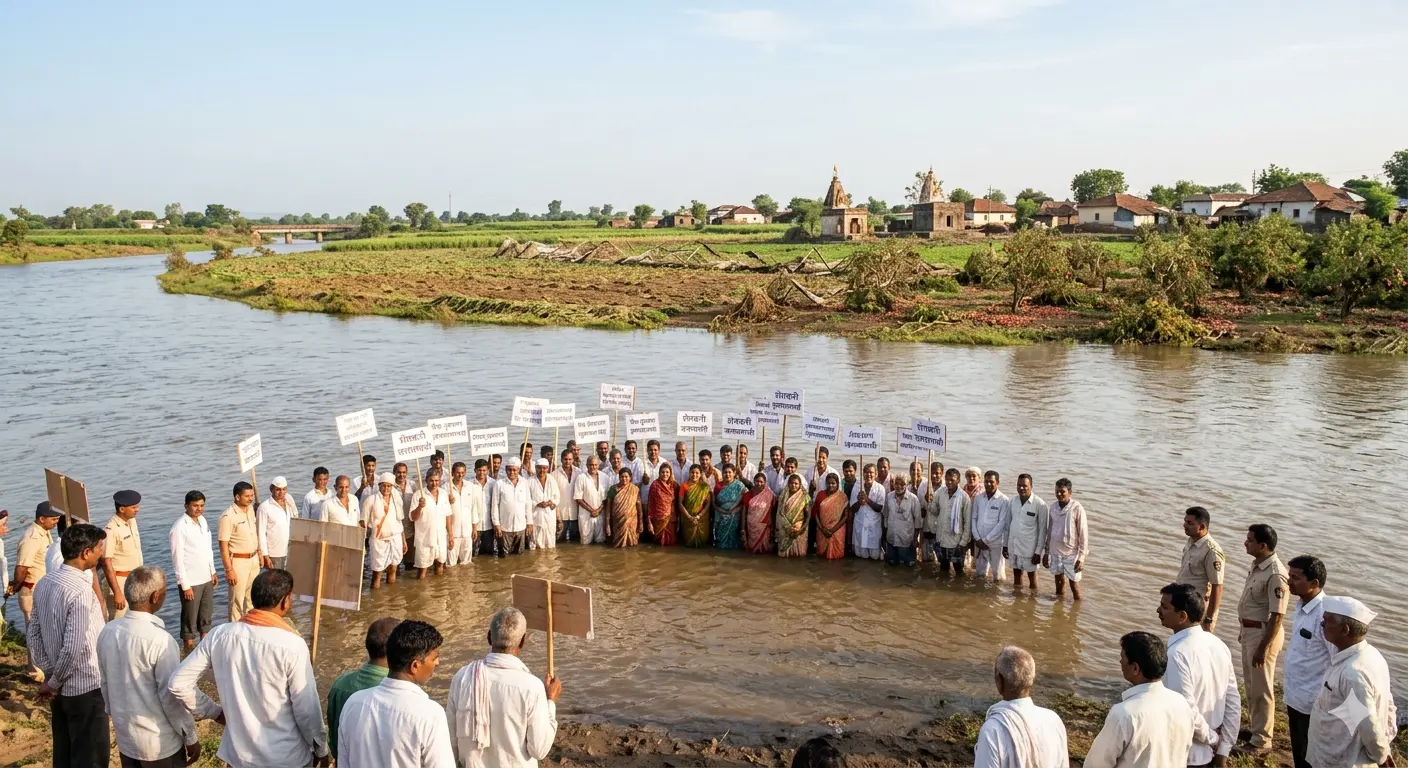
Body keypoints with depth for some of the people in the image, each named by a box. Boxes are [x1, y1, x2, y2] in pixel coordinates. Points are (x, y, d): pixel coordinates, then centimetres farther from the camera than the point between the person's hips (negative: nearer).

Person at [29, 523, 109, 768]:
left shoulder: (44, 583, 1)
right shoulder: (81, 591, -25)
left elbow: (35, 633, 7)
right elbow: (73, 647, -27)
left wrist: (49, 675, 9)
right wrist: (53, 683, -11)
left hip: (60, 687, 8)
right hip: (86, 687, -8)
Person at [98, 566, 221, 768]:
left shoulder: (108, 632, -5)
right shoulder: (160, 640, -25)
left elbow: (105, 683, 8)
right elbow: (173, 696, -20)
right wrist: (191, 738, -7)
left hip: (125, 737, 7)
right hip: (160, 743, -6)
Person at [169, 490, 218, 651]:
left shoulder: (202, 520, 6)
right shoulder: (179, 527, -18)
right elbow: (178, 558, -17)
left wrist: (213, 571, 16)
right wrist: (185, 585, -17)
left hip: (206, 578, 8)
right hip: (191, 581, -7)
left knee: (207, 614, 17)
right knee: (190, 618, 4)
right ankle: (189, 649, 16)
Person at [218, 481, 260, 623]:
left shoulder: (251, 509, 2)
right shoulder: (228, 516, -21)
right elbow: (223, 545, -19)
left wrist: (259, 554, 16)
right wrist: (229, 570, -20)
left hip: (253, 559, 7)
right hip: (238, 561, -7)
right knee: (237, 599, 4)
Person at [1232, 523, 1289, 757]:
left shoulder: (1275, 574, -25)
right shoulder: (1257, 564, 4)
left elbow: (1277, 616, -24)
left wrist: (1263, 648, -22)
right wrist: (1243, 631, 20)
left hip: (1264, 633, -9)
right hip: (1249, 631, 10)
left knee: (1261, 688, 1)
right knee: (1251, 684, 21)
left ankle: (1261, 741, 12)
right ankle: (1255, 728, 36)